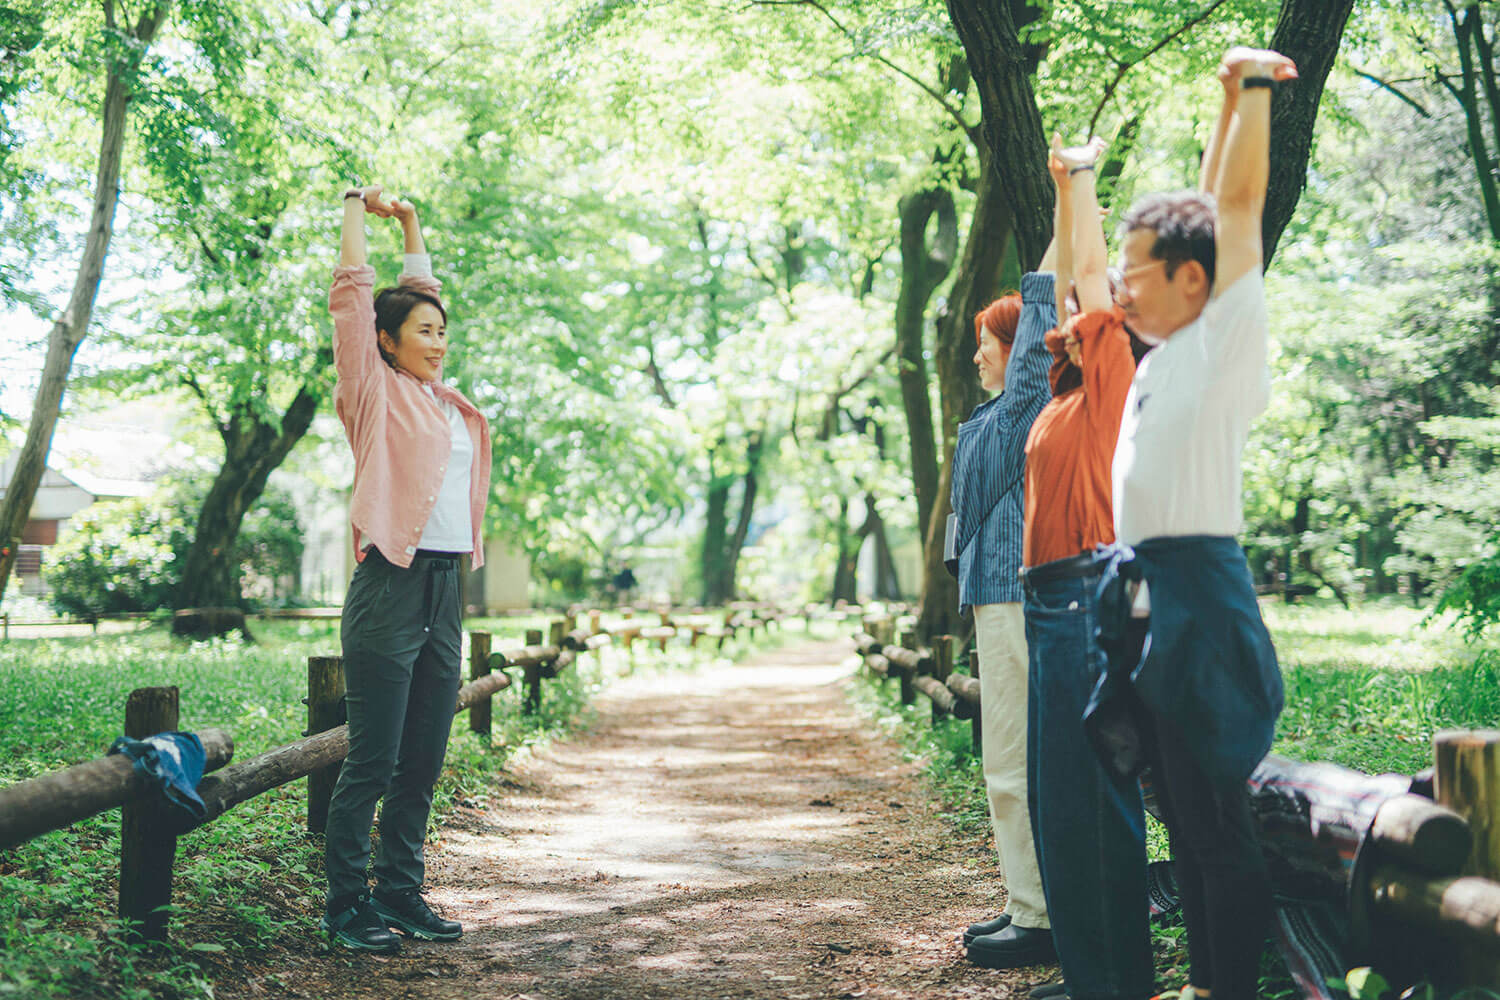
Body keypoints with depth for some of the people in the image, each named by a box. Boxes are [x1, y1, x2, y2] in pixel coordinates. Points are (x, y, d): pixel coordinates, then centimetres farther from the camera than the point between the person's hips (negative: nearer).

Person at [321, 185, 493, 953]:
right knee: (373, 763, -4)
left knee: (423, 763, 9)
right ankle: (345, 906, 5)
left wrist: (410, 225, 32)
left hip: (445, 590, 7)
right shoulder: (375, 393, -1)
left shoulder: (444, 399, 16)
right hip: (390, 589, -7)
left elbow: (418, 294, 29)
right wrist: (357, 207, 8)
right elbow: (353, 293, -3)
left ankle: (399, 892, 19)